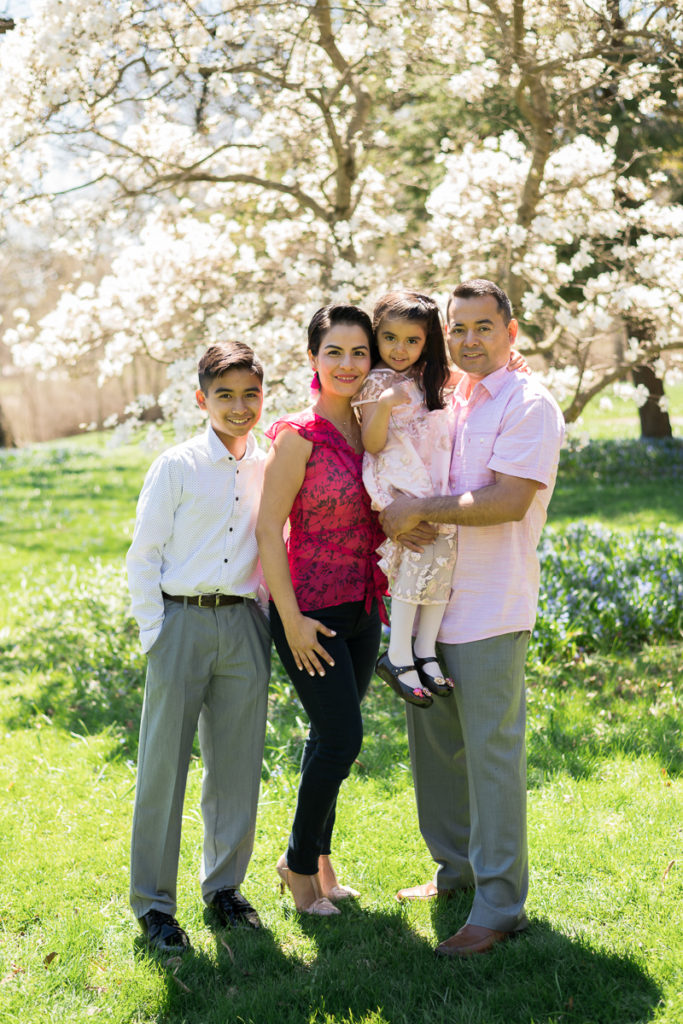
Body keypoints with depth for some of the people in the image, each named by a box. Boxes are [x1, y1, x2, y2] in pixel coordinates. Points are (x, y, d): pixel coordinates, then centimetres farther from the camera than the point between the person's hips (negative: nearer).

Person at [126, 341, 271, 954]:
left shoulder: (270, 469, 8)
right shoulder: (177, 467, -3)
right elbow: (143, 557, -3)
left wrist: (277, 615, 10)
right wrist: (154, 634, -7)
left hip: (245, 626, 4)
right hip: (182, 622, -4)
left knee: (238, 763, 9)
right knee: (164, 765, 0)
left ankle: (225, 885, 25)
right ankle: (154, 903, 11)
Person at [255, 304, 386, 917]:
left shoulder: (369, 431, 7)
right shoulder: (299, 437, -13)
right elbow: (268, 528, -15)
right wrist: (291, 619, -17)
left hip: (362, 609, 6)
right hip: (311, 610, -6)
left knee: (332, 737, 13)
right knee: (342, 738, -6)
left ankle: (317, 857, 28)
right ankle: (300, 864, 13)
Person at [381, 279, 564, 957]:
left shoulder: (528, 405, -9)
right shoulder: (445, 402, 16)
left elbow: (508, 500, -20)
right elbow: (403, 478, 19)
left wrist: (422, 511, -17)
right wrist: (401, 519, -3)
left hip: (490, 608, -8)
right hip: (430, 600, 8)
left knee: (491, 753, -5)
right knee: (434, 741, 16)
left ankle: (499, 906, 3)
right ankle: (457, 867, 32)